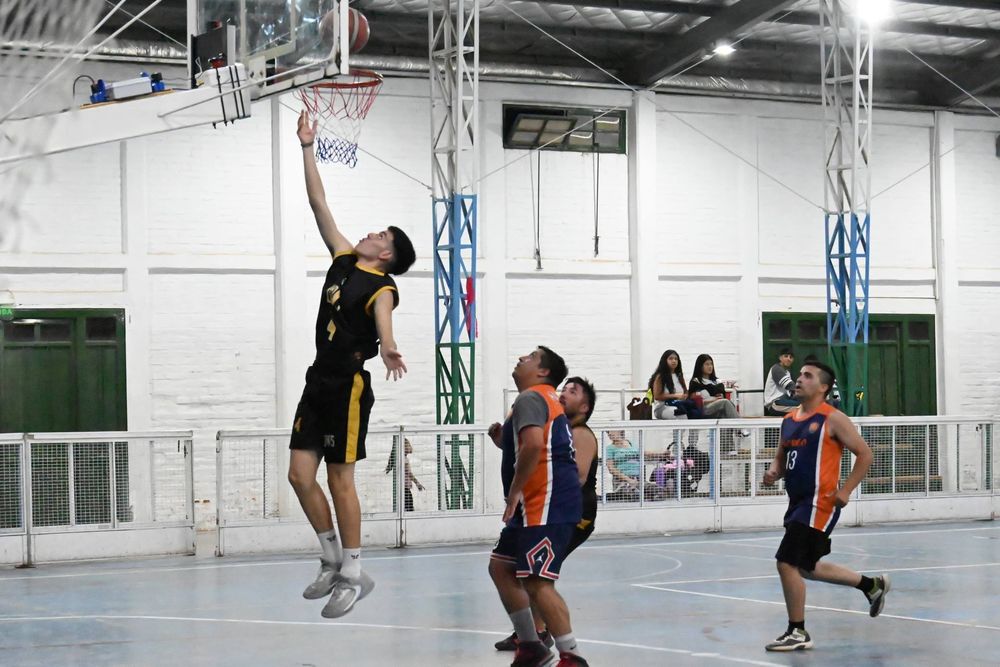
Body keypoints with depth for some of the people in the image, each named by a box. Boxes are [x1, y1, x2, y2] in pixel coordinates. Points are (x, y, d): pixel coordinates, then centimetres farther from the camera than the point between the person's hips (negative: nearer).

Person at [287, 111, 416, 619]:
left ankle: (353, 576, 8)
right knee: (300, 475, 5)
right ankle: (332, 561, 21)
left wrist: (388, 348, -55)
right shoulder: (343, 258, 11)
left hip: (350, 385, -7)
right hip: (319, 381, 7)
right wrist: (307, 148, 12)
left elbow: (383, 320, -33)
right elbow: (319, 203, 14)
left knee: (340, 480, -3)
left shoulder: (382, 287, -10)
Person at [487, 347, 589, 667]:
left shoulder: (530, 397, -9)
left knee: (536, 582, -15)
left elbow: (534, 444, -27)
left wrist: (514, 491, -20)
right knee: (500, 567, 16)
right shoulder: (546, 400, 22)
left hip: (547, 506, -11)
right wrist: (504, 436, 17)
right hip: (536, 505, 11)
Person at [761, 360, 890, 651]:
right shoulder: (788, 420, 12)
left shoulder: (832, 419, -9)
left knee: (787, 563, -11)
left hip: (819, 503, -9)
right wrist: (774, 472, 1)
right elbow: (781, 457, 24)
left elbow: (864, 454, -8)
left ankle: (797, 632, 3)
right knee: (808, 567, 19)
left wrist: (845, 491, -14)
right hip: (797, 501, 9)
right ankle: (872, 585, 37)